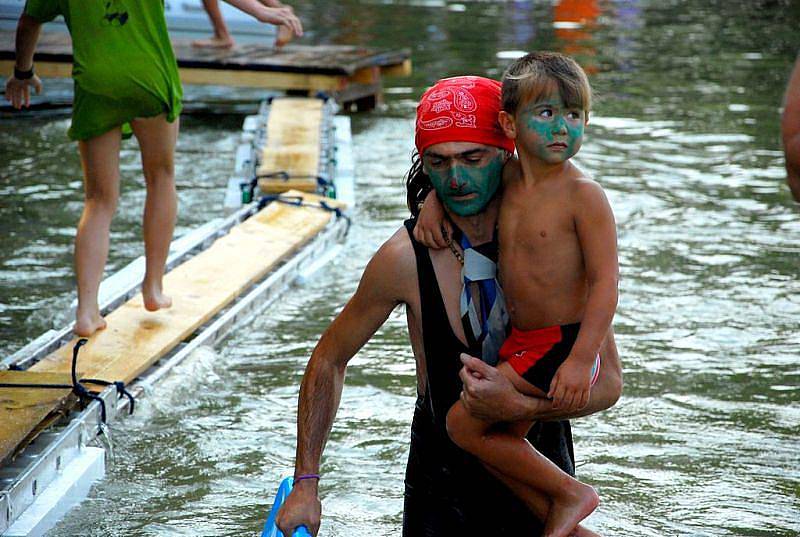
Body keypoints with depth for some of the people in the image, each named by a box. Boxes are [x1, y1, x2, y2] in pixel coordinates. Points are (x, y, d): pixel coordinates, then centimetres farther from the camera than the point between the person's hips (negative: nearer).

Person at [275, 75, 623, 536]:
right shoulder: (407, 257, -15)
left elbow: (608, 381, -13)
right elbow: (328, 361, -1)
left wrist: (520, 407, -31)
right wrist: (305, 483, -6)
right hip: (441, 475, 0)